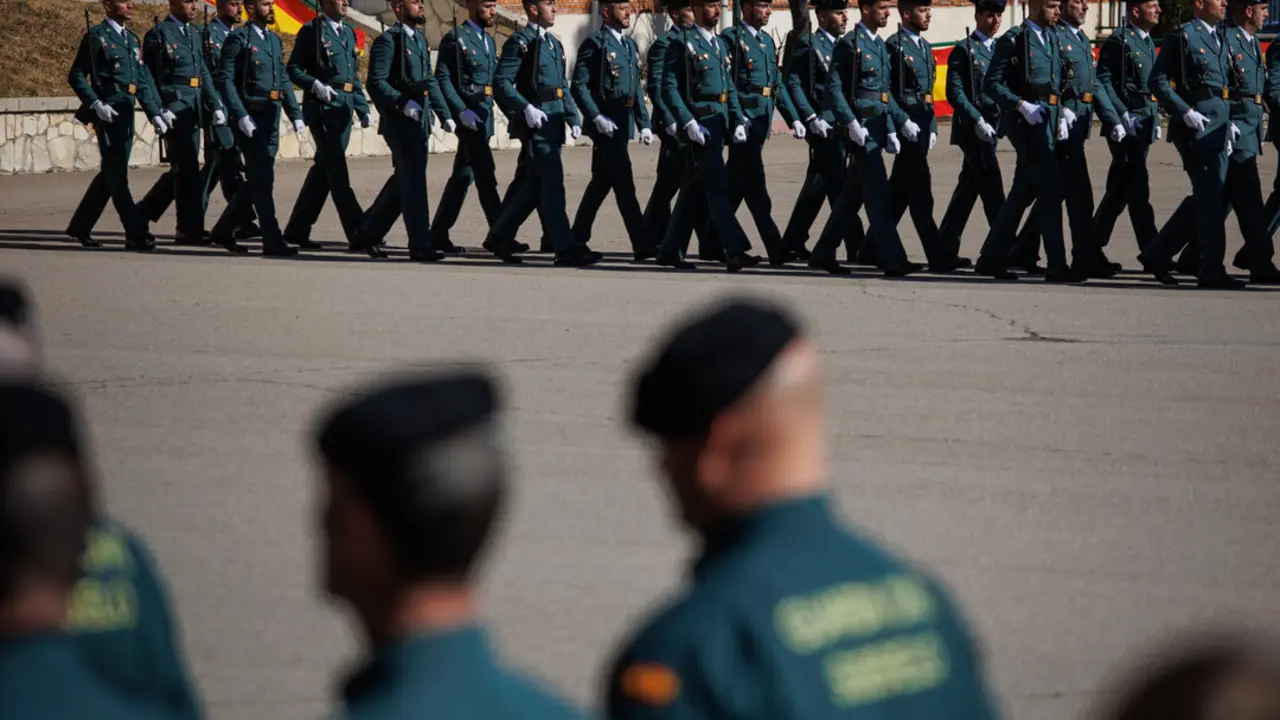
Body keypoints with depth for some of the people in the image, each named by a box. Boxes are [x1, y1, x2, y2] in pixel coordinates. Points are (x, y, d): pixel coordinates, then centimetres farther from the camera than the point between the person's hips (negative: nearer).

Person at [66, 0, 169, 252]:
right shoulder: (96, 37, -5)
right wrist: (96, 104, -17)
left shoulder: (133, 40, 16)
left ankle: (80, 226, 25)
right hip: (107, 115, -8)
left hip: (126, 115, 8)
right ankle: (136, 235, -7)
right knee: (116, 175, -5)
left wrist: (155, 114, 6)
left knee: (111, 174, 13)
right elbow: (76, 77, -7)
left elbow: (144, 81, 16)